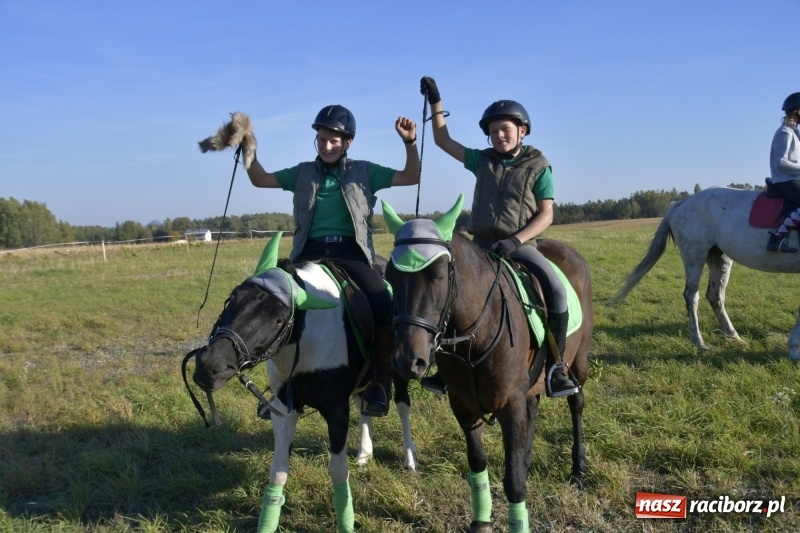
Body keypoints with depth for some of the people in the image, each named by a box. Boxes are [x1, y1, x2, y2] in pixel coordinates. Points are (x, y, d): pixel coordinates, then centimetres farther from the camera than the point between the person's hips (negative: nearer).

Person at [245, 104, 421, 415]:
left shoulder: (364, 171, 12)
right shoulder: (303, 173, 16)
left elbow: (411, 177, 11)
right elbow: (260, 180, 15)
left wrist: (410, 143, -3)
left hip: (351, 253, -2)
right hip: (311, 253, 2)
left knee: (383, 306, -27)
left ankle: (379, 383, -9)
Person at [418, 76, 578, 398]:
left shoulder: (538, 166, 1)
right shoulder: (482, 161, 11)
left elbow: (545, 215, -4)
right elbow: (444, 141, 15)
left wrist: (515, 241, -18)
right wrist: (436, 102, 6)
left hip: (520, 245, -4)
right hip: (481, 245, 4)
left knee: (556, 291, -26)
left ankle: (555, 366, -14)